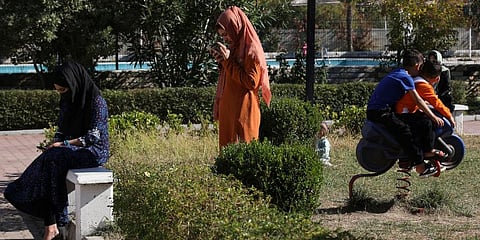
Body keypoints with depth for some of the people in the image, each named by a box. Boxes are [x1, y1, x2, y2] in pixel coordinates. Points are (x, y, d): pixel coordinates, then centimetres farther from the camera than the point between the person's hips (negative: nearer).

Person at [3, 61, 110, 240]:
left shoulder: (96, 101, -12)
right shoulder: (67, 101, 11)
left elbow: (93, 137, -17)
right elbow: (61, 129, 17)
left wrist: (64, 144, -19)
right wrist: (54, 145, -4)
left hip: (94, 151, -7)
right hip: (73, 150, 7)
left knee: (52, 160, -30)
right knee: (50, 158, -24)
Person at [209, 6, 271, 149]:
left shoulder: (251, 51, -11)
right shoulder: (234, 48, 15)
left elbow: (252, 82, -19)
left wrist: (228, 61, -18)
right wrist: (221, 60, 5)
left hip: (243, 112, -9)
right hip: (228, 110, 9)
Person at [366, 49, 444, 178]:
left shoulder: (396, 73, 18)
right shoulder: (406, 77, -10)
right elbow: (418, 101, -12)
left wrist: (422, 105, 29)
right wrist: (433, 117, -8)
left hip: (372, 110, 10)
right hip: (381, 113, -10)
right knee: (405, 132, -15)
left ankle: (404, 160, 29)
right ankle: (421, 167, -19)